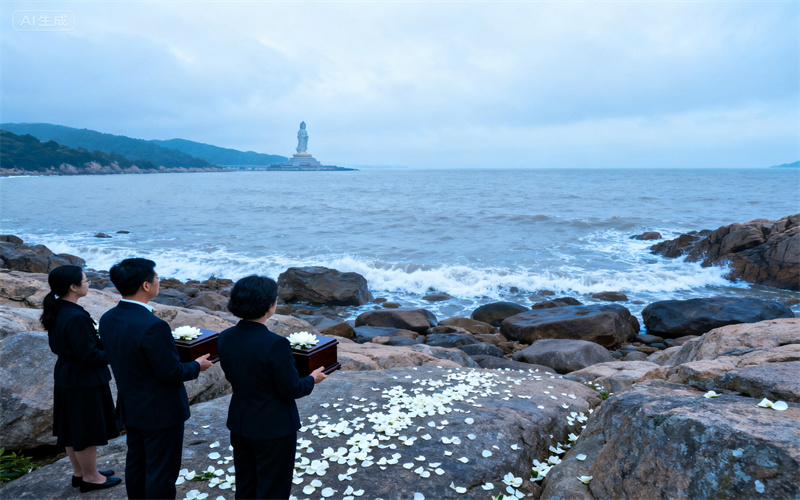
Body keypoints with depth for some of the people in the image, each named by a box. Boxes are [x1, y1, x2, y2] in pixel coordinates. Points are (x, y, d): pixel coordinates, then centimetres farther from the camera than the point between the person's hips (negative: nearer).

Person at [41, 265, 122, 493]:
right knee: (88, 431, 8)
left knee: (72, 429, 21)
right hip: (83, 381, -9)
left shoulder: (56, 311, 1)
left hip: (66, 377, 9)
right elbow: (89, 354, -26)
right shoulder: (76, 317, -29)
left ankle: (79, 472, 38)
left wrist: (99, 340, 10)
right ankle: (90, 477, 25)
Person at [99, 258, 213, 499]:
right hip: (161, 411, -8)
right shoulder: (153, 326, -31)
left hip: (130, 407, 8)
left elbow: (122, 359, 7)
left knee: (136, 463, 22)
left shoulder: (107, 319, -4)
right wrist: (197, 365, -5)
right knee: (162, 471, 7)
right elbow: (170, 372, -23)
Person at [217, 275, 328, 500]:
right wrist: (312, 379, 1)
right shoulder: (275, 344, -28)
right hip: (273, 429, -6)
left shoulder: (225, 338, -7)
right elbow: (290, 390, -18)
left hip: (240, 425, 7)